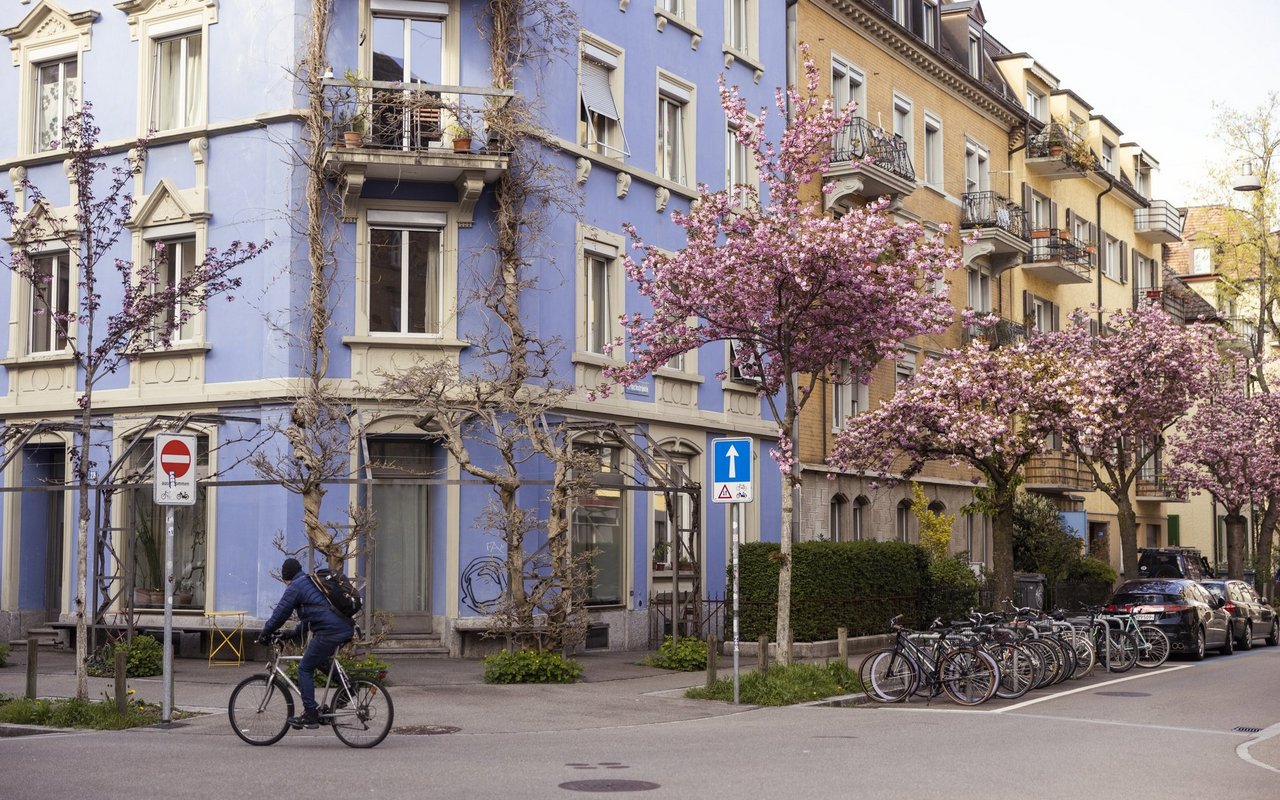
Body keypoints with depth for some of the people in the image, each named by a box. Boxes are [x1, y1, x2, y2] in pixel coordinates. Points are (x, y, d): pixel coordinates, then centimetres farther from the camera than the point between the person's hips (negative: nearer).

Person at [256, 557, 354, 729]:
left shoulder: (295, 587, -2)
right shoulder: (313, 582, 26)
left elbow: (280, 613, -2)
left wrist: (265, 634, 10)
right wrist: (294, 633, 31)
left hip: (329, 632, -9)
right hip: (346, 629, 9)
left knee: (305, 669, 2)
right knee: (320, 661, 31)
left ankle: (310, 716, 1)